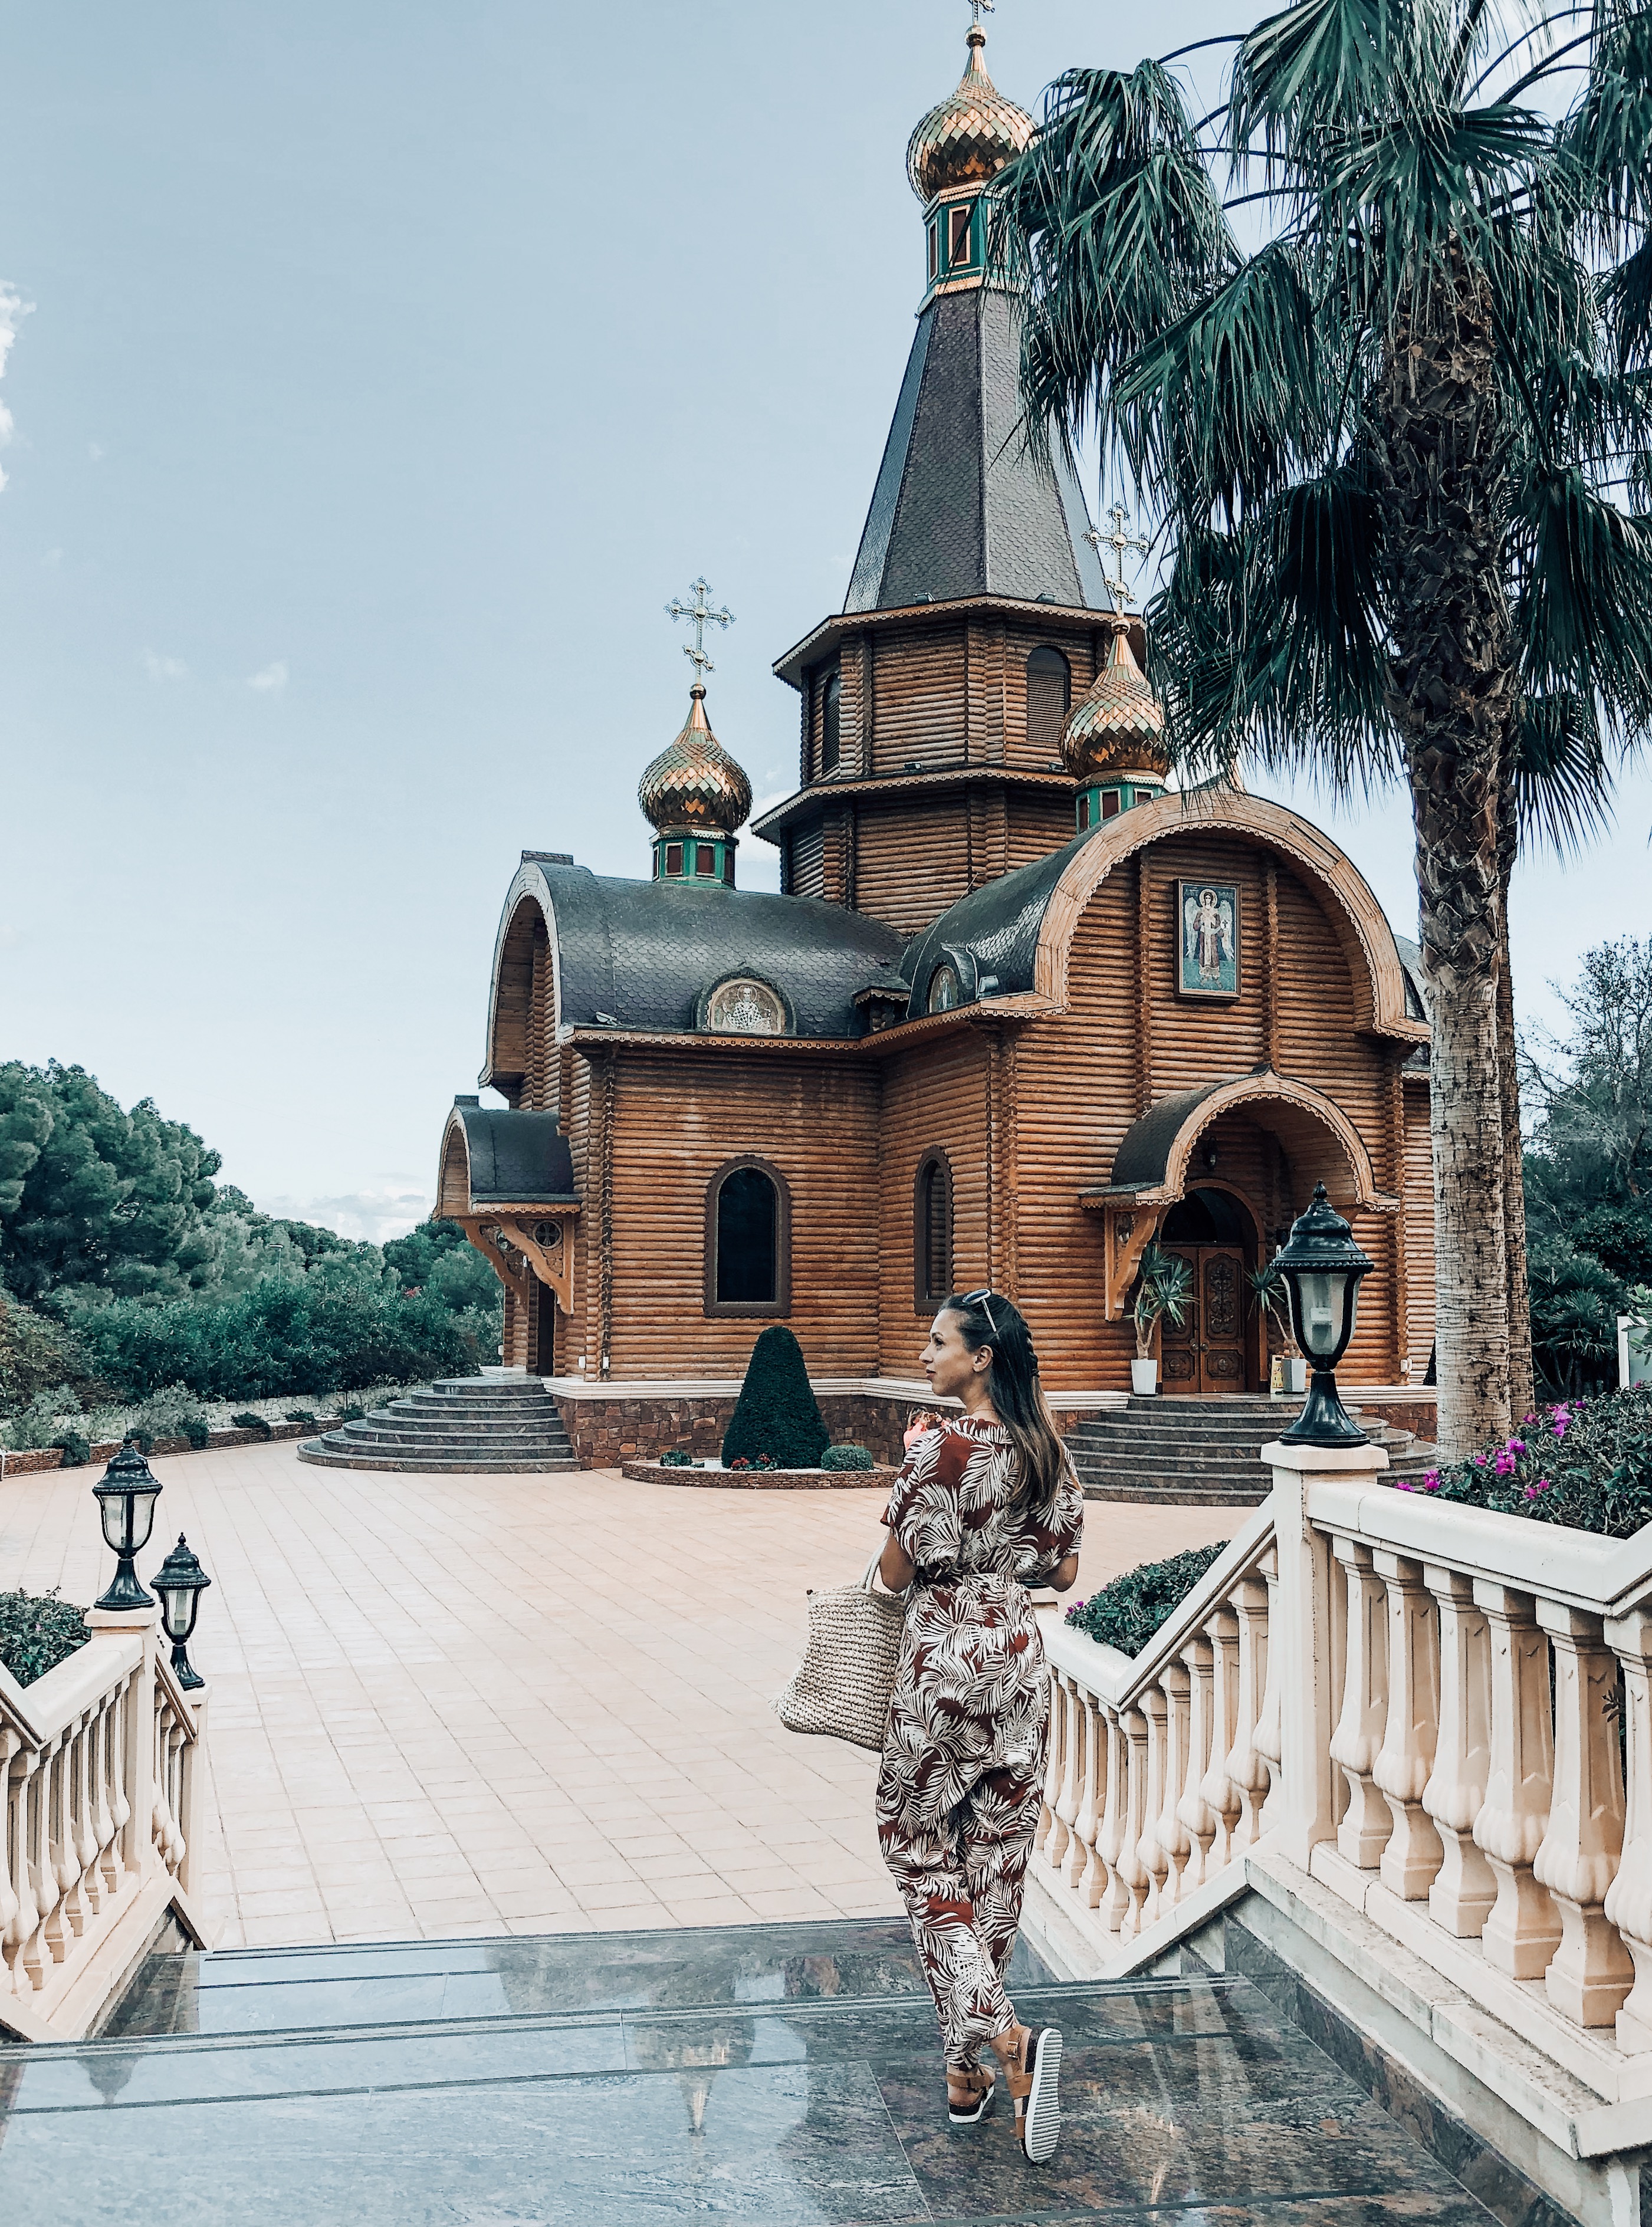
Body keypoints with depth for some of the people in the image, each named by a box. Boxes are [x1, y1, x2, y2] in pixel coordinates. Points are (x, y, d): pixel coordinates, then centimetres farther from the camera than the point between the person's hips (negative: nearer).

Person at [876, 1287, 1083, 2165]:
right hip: (1019, 1656, 7)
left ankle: (1004, 2041, -7)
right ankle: (969, 2065, 24)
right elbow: (1062, 1570, 8)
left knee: (919, 1849, 7)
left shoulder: (942, 1445, -18)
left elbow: (896, 1573, -12)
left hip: (944, 1657, -6)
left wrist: (910, 1463, -2)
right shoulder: (1046, 1448, 2)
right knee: (997, 1854, 13)